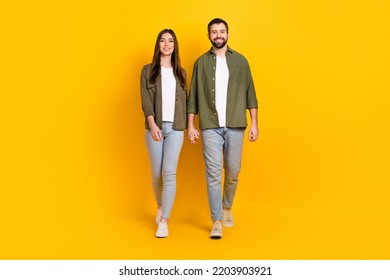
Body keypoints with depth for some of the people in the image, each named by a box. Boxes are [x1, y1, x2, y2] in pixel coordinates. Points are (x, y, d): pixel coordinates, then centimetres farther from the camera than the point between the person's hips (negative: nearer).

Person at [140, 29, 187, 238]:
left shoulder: (181, 72, 12)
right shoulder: (148, 70, 5)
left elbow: (184, 100, 12)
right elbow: (145, 100, -5)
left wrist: (188, 125, 7)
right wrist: (152, 124, -18)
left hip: (175, 128, 0)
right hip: (155, 127, 0)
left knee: (169, 172, -10)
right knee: (156, 173, 6)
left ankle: (164, 222, -7)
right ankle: (160, 206, 35)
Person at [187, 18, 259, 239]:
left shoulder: (240, 60, 7)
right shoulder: (201, 62, 6)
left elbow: (250, 94, 6)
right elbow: (193, 97, 6)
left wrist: (254, 123, 1)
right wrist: (190, 126, 1)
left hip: (235, 126, 1)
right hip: (210, 126, -1)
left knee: (233, 172, 8)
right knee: (213, 173, -4)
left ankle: (227, 208, 34)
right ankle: (217, 221, 3)